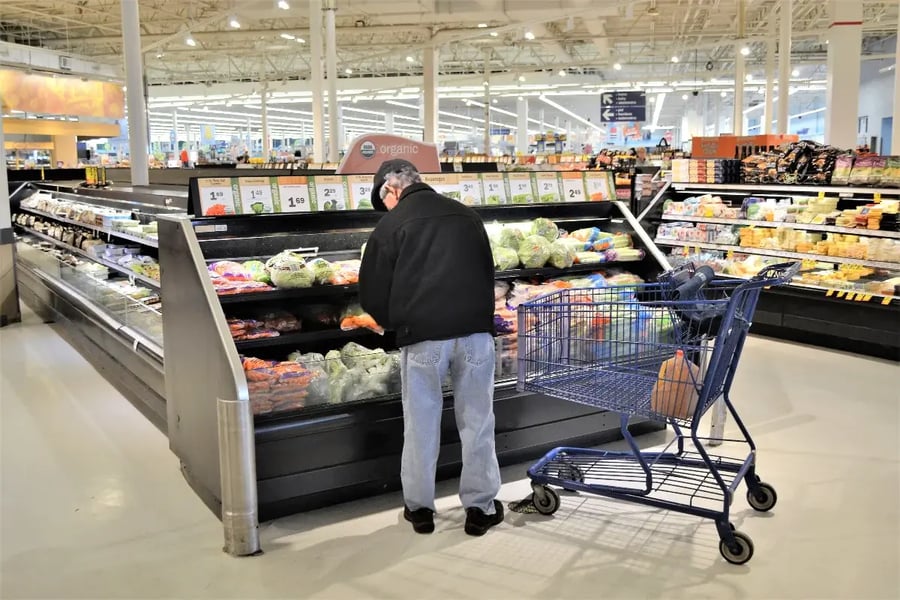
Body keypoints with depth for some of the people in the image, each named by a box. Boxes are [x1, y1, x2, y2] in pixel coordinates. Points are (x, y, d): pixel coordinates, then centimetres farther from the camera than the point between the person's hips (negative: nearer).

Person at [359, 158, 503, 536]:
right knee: (477, 421, 10)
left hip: (422, 335, -3)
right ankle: (481, 507, 17)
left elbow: (373, 294, 3)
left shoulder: (391, 226, 2)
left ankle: (419, 507, 20)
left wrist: (394, 324, 21)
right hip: (476, 329, 3)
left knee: (421, 424, 10)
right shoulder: (467, 216, 15)